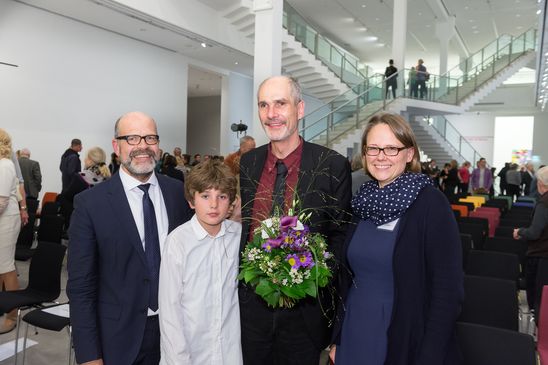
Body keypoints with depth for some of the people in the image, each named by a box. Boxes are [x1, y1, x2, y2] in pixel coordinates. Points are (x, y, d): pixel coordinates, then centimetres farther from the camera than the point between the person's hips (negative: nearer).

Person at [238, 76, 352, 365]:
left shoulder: (333, 165, -10)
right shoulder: (246, 163, 1)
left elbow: (340, 233, -5)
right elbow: (239, 224, 9)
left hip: (304, 306, -3)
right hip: (251, 300, 3)